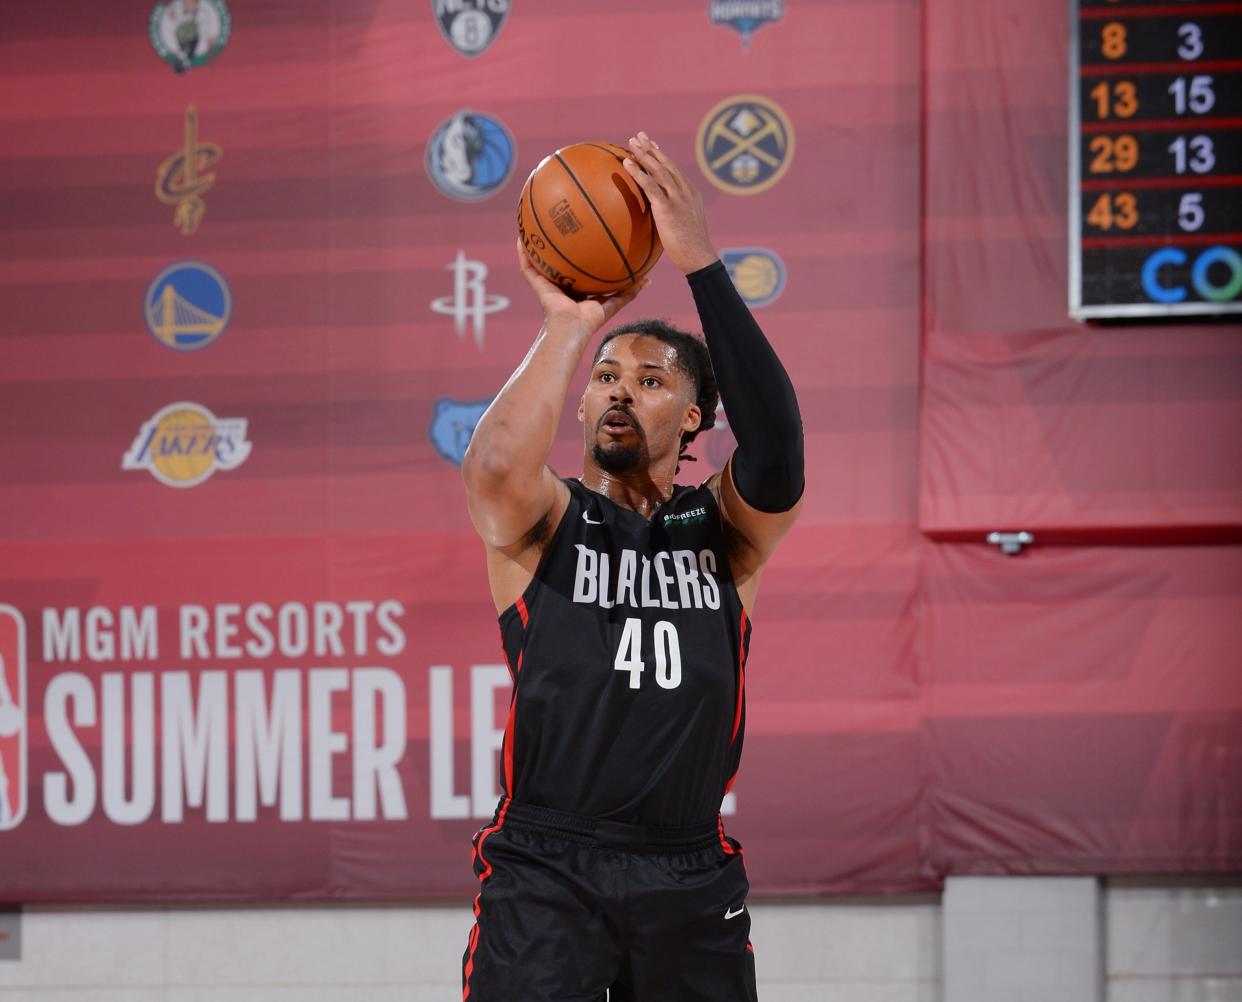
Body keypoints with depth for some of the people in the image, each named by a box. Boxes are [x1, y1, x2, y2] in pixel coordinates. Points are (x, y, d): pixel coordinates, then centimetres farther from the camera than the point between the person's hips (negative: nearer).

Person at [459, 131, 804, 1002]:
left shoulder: (725, 530, 9)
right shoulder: (543, 521, 6)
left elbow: (776, 456, -13)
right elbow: (496, 466, -19)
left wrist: (702, 265, -19)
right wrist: (571, 326, -19)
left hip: (691, 879, 2)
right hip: (546, 871, -2)